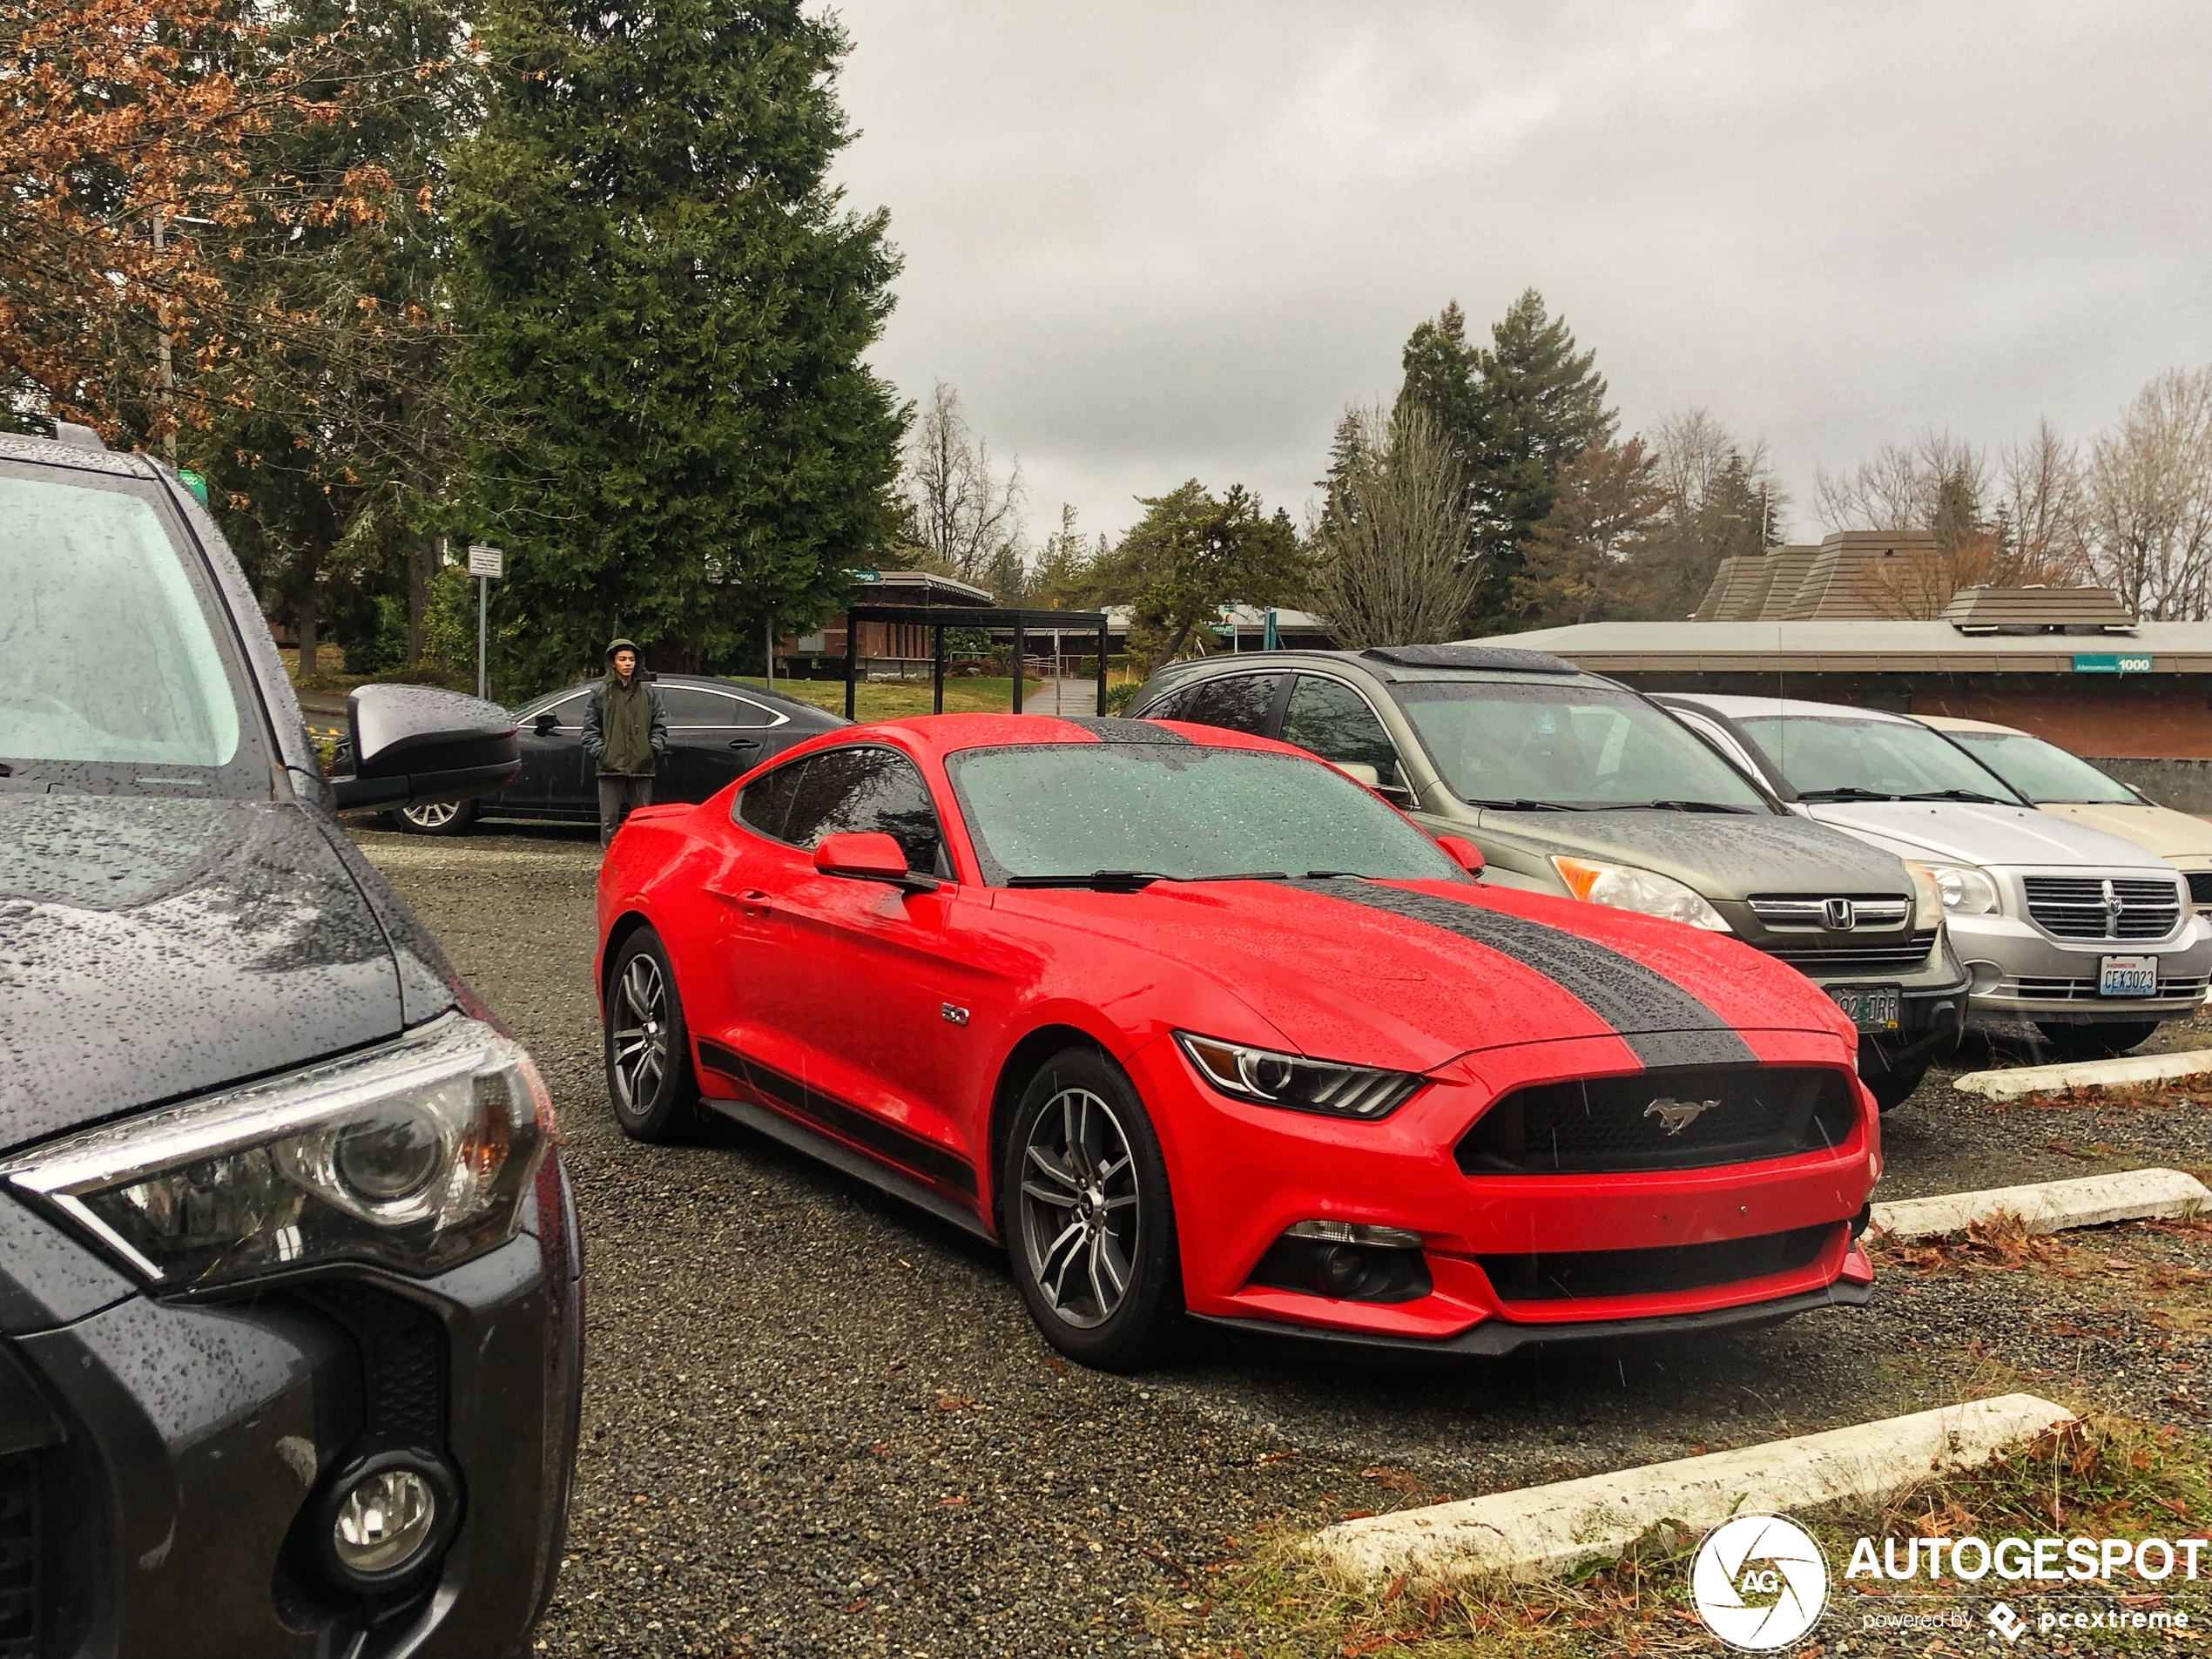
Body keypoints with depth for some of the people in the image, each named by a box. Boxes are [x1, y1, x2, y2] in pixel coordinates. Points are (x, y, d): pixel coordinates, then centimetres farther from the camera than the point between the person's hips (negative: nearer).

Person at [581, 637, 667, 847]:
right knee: (609, 820, 1)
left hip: (642, 767, 1)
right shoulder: (600, 692, 7)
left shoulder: (649, 692, 9)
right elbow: (590, 727, 7)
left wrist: (654, 748, -2)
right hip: (610, 767, -1)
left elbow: (660, 725, 11)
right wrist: (598, 751, -5)